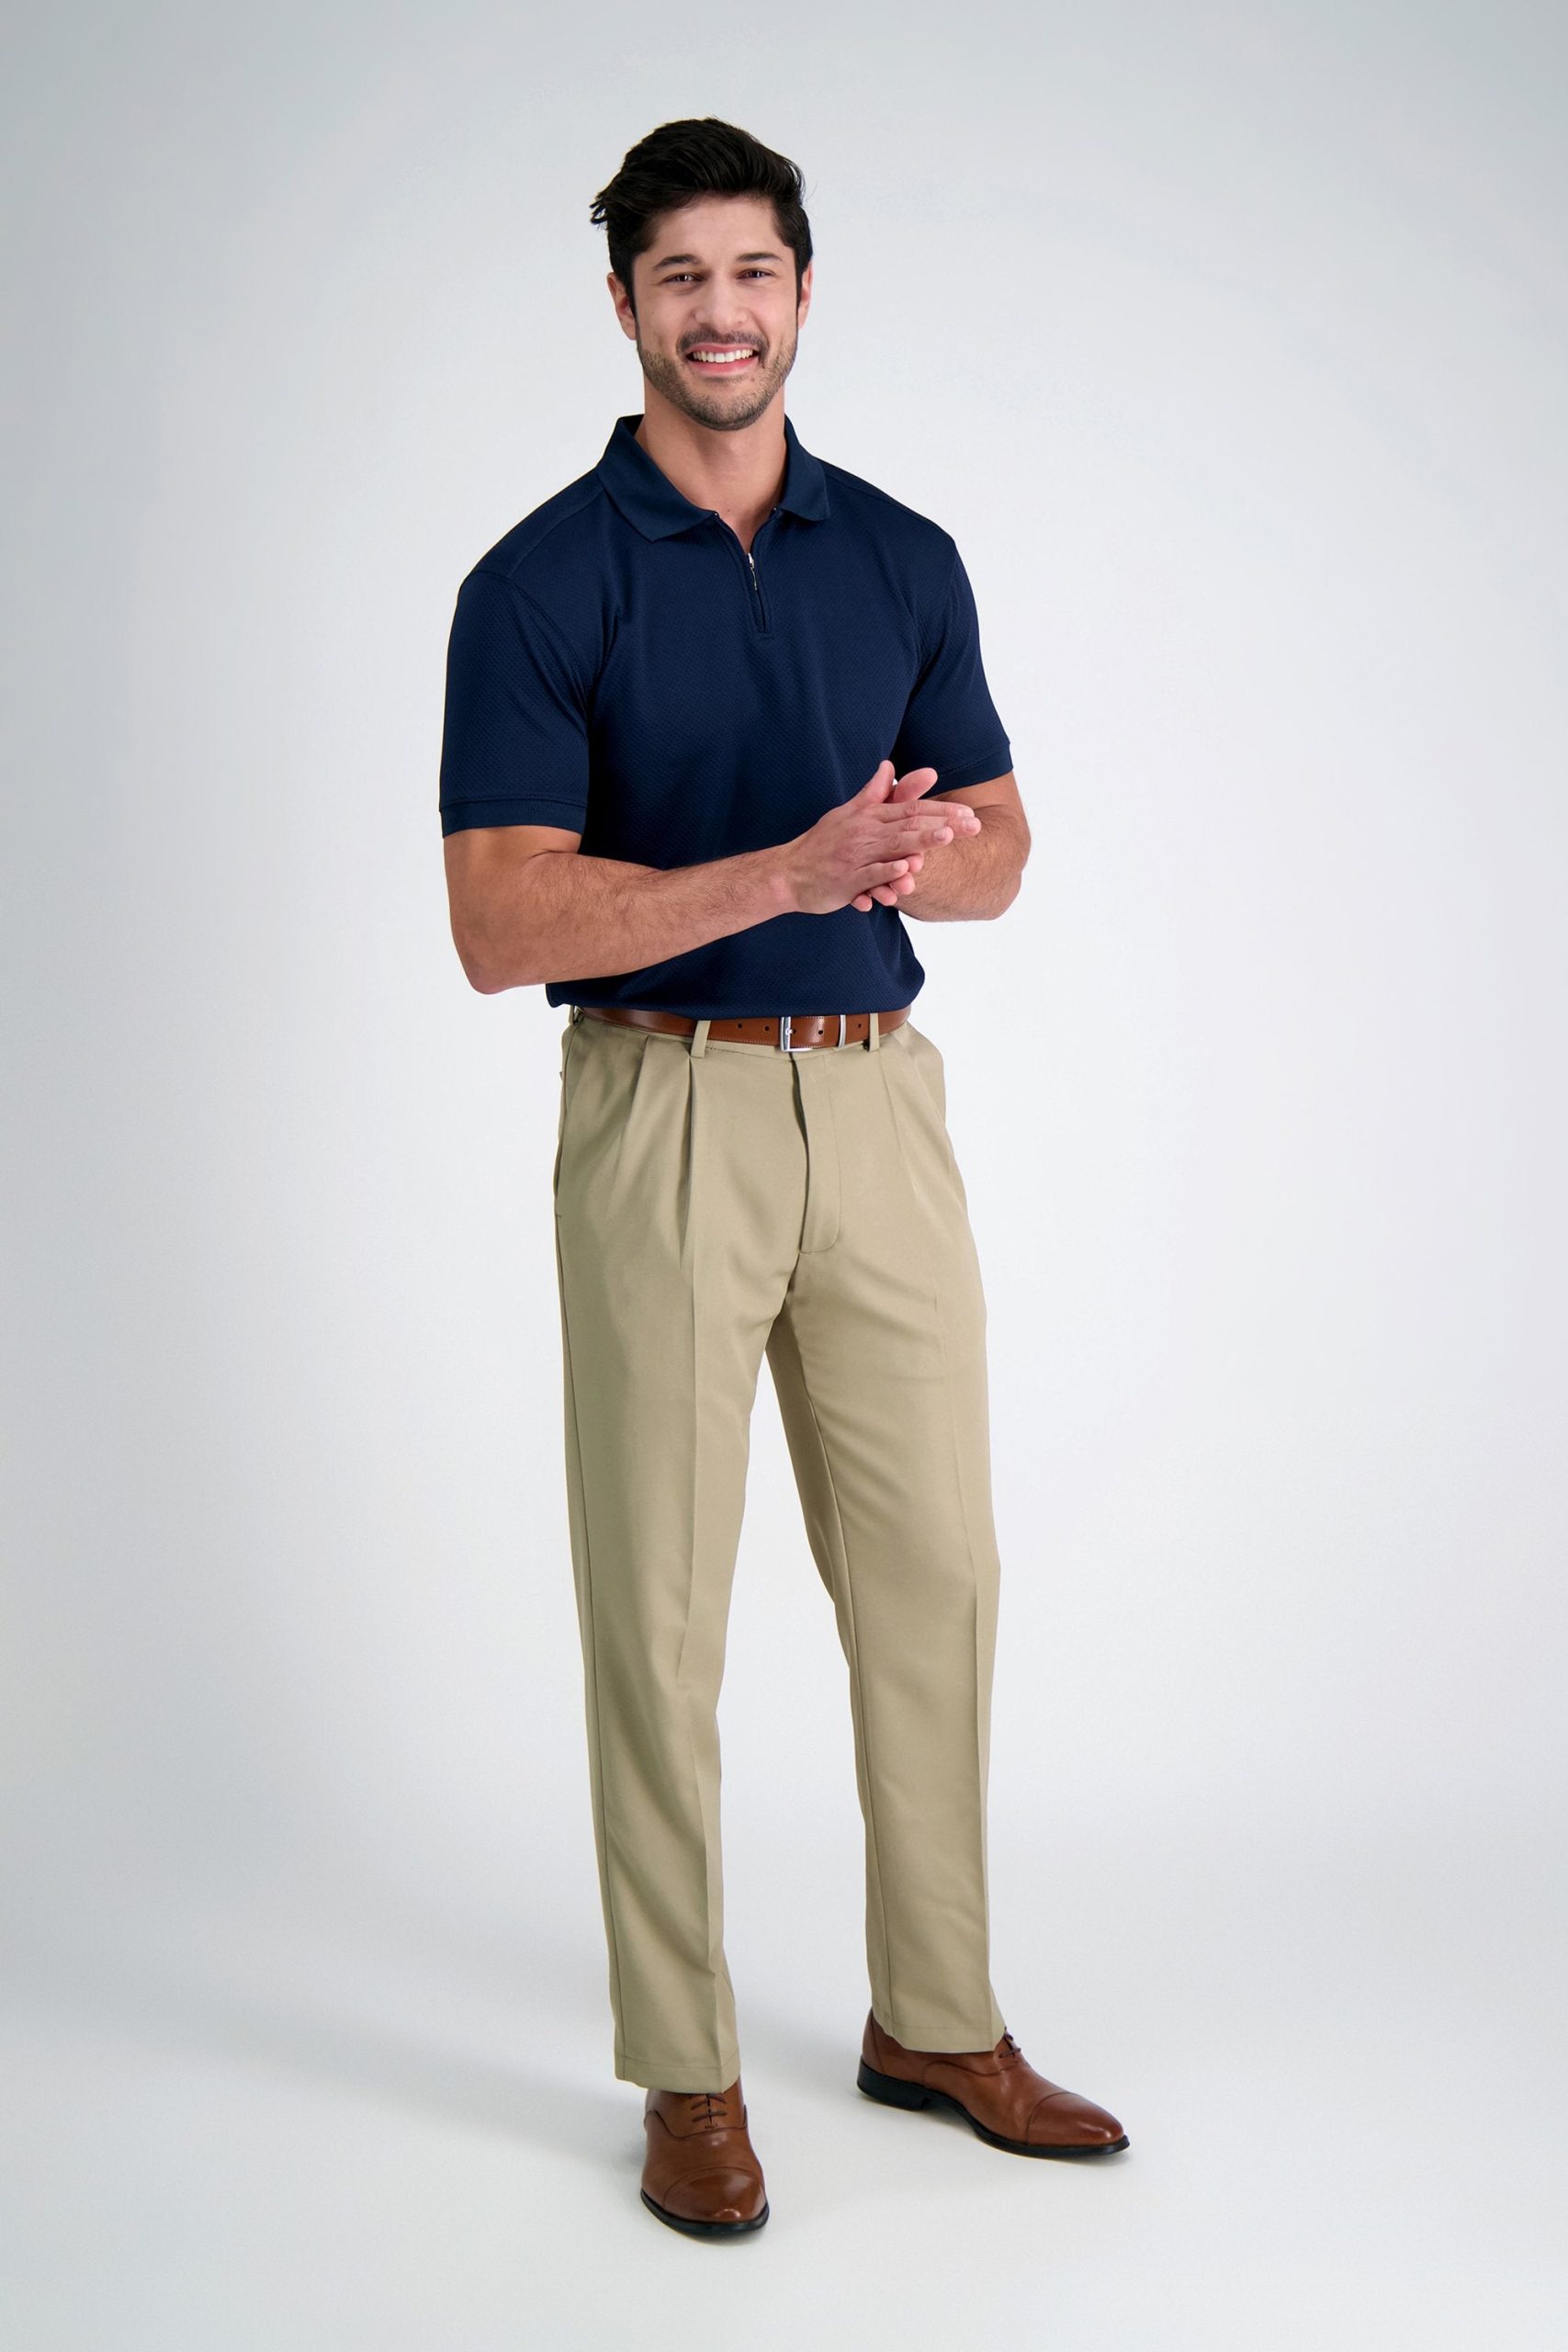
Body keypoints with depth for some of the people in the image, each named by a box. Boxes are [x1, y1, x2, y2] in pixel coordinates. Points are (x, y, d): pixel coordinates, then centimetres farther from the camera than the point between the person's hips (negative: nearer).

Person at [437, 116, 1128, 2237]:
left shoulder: (907, 559, 8)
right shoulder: (540, 584, -7)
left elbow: (1000, 848, 12)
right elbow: (500, 927, -15)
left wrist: (929, 851, -14)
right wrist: (791, 870, -25)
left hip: (884, 1105, 5)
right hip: (667, 1112, -4)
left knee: (932, 1581, 10)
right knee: (662, 1607, 3)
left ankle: (936, 2020, 27)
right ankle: (685, 2071, 18)